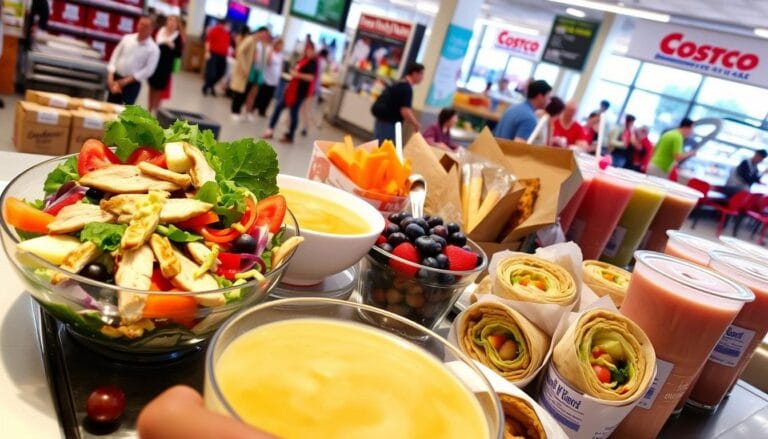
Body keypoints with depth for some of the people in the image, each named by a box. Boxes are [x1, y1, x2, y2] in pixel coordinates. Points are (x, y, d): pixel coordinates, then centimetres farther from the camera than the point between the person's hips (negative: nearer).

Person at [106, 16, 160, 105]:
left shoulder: (153, 49, -8)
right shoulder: (127, 38, 3)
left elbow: (148, 70, -12)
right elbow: (115, 55, 5)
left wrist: (125, 81, -13)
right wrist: (110, 78, -6)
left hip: (133, 83, -4)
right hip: (116, 78, 4)